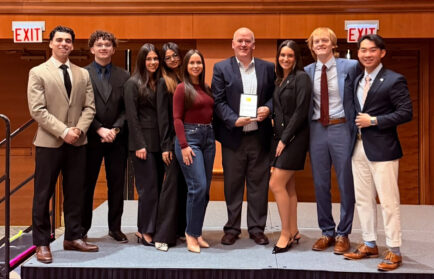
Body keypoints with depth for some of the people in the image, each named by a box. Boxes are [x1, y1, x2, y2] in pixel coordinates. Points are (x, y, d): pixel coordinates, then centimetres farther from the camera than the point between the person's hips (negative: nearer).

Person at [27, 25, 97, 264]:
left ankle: (72, 237, 21)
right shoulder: (38, 73, -1)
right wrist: (63, 131, -17)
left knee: (75, 192, 9)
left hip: (77, 143, 4)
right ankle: (41, 243, 12)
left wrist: (79, 129, -10)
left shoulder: (83, 74, 11)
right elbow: (37, 110, -10)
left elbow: (89, 107, 7)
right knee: (43, 194, 2)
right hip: (49, 142, -4)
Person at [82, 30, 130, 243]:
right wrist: (100, 129, -13)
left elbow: (127, 108, 2)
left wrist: (115, 129, -11)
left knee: (117, 184, 8)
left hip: (117, 138, 2)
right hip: (91, 137, -2)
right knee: (87, 184, 6)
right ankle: (82, 228, 18)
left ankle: (115, 227, 20)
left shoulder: (123, 76, 7)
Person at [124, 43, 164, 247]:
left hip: (158, 142, 6)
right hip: (143, 142, -6)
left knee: (158, 186, 6)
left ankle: (149, 229, 15)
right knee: (148, 187, -4)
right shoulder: (133, 83, -3)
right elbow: (132, 117, -8)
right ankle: (145, 232, 6)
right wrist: (139, 145, -13)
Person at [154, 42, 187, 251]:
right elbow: (163, 116, -7)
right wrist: (165, 146, -12)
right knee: (172, 184, -6)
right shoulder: (164, 83, -2)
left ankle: (182, 229, 18)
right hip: (174, 141, -5)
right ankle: (163, 236, -2)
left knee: (186, 185, 8)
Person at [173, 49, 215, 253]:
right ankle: (191, 234, 1)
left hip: (208, 137, 6)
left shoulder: (206, 89, 13)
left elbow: (210, 113, 14)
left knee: (205, 188, 7)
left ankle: (197, 233, 17)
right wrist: (184, 145, -15)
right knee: (198, 186, -12)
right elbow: (177, 118, -7)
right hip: (190, 136, -6)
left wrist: (213, 136, 3)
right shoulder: (182, 88, -3)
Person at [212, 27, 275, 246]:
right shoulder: (221, 68, 3)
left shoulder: (267, 68, 8)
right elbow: (218, 101, -3)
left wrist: (268, 108, -11)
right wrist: (234, 120, -17)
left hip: (259, 136, 1)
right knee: (232, 184, 7)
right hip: (233, 136, -1)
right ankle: (232, 228, 19)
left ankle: (256, 228, 18)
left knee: (258, 184, 6)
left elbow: (275, 95, 10)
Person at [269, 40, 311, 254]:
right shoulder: (279, 80, 15)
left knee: (276, 184, -10)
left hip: (294, 137, -8)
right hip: (280, 136, 8)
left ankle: (286, 234, 1)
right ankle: (293, 232, 19)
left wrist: (285, 139, -14)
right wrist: (278, 138, 2)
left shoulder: (301, 78, -8)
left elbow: (300, 112, -14)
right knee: (288, 187, 10)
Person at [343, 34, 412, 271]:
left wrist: (373, 121, -16)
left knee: (388, 201, -1)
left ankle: (394, 251, 8)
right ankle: (369, 244, 24)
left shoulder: (394, 80, -8)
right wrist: (358, 124, 2)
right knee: (363, 200, 12)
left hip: (382, 149, -7)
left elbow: (406, 112, -14)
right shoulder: (357, 81, 14)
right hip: (359, 147, 7)